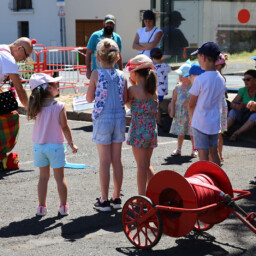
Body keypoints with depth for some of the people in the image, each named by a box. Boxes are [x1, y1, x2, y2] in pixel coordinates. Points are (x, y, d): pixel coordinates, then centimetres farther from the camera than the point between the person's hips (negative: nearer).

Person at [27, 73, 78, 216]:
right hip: (55, 146, -3)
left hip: (39, 146, 3)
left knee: (43, 176, 14)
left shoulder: (36, 106, -4)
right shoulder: (59, 106, -14)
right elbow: (65, 127, -12)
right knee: (60, 177, 9)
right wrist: (71, 143, 0)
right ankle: (64, 207, 14)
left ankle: (42, 207, 16)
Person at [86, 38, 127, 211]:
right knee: (117, 159, 11)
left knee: (105, 161, 2)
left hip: (103, 119, -3)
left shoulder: (96, 74, -9)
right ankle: (117, 198, 19)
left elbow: (89, 98, -2)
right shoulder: (122, 76, 0)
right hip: (119, 119, 3)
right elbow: (125, 100, 5)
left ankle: (104, 200, 7)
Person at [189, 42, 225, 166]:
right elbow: (219, 102, 10)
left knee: (203, 154, -1)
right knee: (214, 152, 15)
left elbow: (191, 104, -8)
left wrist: (191, 119, 10)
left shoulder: (200, 79, -15)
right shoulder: (221, 79, 3)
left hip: (201, 123, -6)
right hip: (215, 123, 6)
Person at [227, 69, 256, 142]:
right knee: (233, 111, -23)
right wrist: (235, 106, -26)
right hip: (243, 117, 4)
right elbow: (232, 104, -3)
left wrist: (245, 105, -34)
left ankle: (236, 133, -43)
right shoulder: (243, 90, 4)